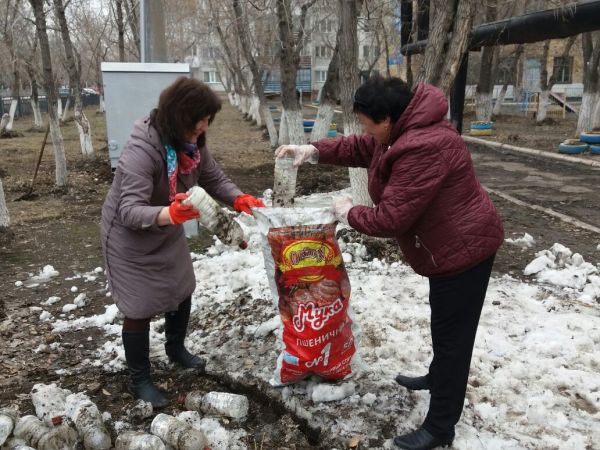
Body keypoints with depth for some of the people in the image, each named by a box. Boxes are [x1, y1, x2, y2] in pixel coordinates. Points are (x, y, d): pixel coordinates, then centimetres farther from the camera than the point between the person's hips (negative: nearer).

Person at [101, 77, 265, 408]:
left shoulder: (191, 144, -10)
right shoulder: (141, 150, -33)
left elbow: (214, 179, -3)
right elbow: (130, 210, -39)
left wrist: (240, 200, -23)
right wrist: (170, 214, -57)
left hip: (168, 235, 8)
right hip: (131, 241, -7)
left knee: (181, 292, 19)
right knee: (139, 309, 2)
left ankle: (175, 349, 47)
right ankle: (139, 379, 25)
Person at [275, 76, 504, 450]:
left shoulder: (422, 150, -32)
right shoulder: (405, 130, 1)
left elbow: (390, 218, -31)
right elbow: (361, 149, 15)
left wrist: (348, 213, -13)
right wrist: (313, 151, 4)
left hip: (464, 248, -10)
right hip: (453, 245, 10)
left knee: (452, 332, 1)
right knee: (445, 324, 27)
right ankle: (438, 378, 50)